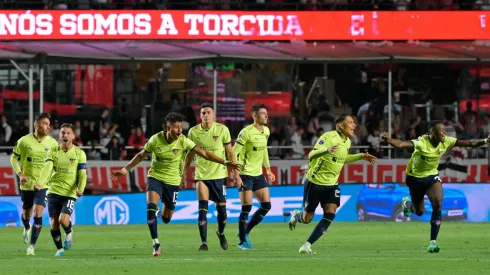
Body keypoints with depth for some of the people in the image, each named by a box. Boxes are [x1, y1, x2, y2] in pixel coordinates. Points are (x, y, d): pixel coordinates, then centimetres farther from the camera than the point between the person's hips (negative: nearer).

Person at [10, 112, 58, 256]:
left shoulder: (52, 143, -4)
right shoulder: (24, 141, -8)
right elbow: (14, 158, 3)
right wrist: (20, 174, -10)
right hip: (27, 184, 1)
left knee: (38, 213, -16)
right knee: (26, 214, 15)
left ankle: (31, 246, -11)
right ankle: (27, 228, 51)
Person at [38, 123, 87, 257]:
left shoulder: (79, 153, 0)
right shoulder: (54, 151, 4)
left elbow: (82, 173, -4)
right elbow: (47, 168, -10)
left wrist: (80, 188, -24)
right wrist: (41, 183, -28)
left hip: (70, 193, -2)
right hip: (54, 192, 2)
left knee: (63, 220, -19)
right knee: (54, 223, 0)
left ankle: (69, 233, 16)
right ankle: (59, 249, 21)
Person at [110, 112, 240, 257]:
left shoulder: (183, 141, -15)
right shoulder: (155, 139, -14)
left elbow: (204, 154, -12)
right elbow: (141, 156, 1)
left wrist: (224, 163, -18)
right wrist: (124, 170, 2)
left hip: (173, 181, 1)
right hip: (155, 177, -1)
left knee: (166, 218, 8)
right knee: (151, 207, -24)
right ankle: (156, 244, -17)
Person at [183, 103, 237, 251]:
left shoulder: (222, 129, -3)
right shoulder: (194, 132, 1)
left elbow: (230, 153, 3)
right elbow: (190, 154, 12)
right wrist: (184, 173, 11)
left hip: (219, 174, 0)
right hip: (201, 175, 0)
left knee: (221, 209, 4)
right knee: (203, 208, -14)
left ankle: (221, 233, 34)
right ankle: (203, 242, -10)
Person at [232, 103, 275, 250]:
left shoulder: (266, 131, 7)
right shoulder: (246, 132, -16)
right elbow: (233, 153, -16)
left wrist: (268, 170, 21)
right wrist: (236, 176, -21)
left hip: (258, 174, 7)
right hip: (245, 174, -7)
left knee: (266, 205, 2)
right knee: (247, 207, -8)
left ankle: (245, 232, 17)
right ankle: (242, 241, 3)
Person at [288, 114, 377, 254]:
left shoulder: (347, 142, 5)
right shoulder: (329, 137, -20)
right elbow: (311, 155, -27)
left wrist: (361, 156, 15)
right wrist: (327, 150, -46)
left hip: (331, 184, 6)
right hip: (315, 182, -6)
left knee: (330, 214, -14)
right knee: (307, 219, 3)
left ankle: (307, 245, -8)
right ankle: (296, 215, 42)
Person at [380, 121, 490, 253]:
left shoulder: (446, 142, -14)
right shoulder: (421, 142, -30)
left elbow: (469, 143, -7)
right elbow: (401, 144, -46)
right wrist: (387, 139, -65)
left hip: (432, 176, 3)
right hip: (415, 178, -3)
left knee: (438, 204, -21)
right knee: (419, 212, 12)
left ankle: (433, 242, -14)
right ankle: (407, 203, 52)